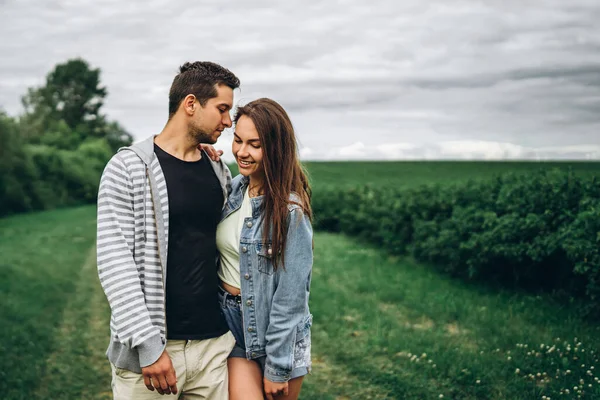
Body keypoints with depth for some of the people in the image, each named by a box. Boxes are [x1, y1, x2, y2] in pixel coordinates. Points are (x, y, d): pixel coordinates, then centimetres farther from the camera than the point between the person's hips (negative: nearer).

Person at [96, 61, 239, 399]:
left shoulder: (220, 171, 9)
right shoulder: (128, 168, -7)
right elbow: (114, 261, -12)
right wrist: (148, 344, -17)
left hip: (214, 344, 5)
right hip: (149, 348, -5)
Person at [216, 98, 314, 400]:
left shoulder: (290, 210, -18)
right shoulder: (235, 187, 1)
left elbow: (291, 296, -16)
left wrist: (277, 368, -13)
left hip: (276, 332, -4)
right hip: (230, 321, 4)